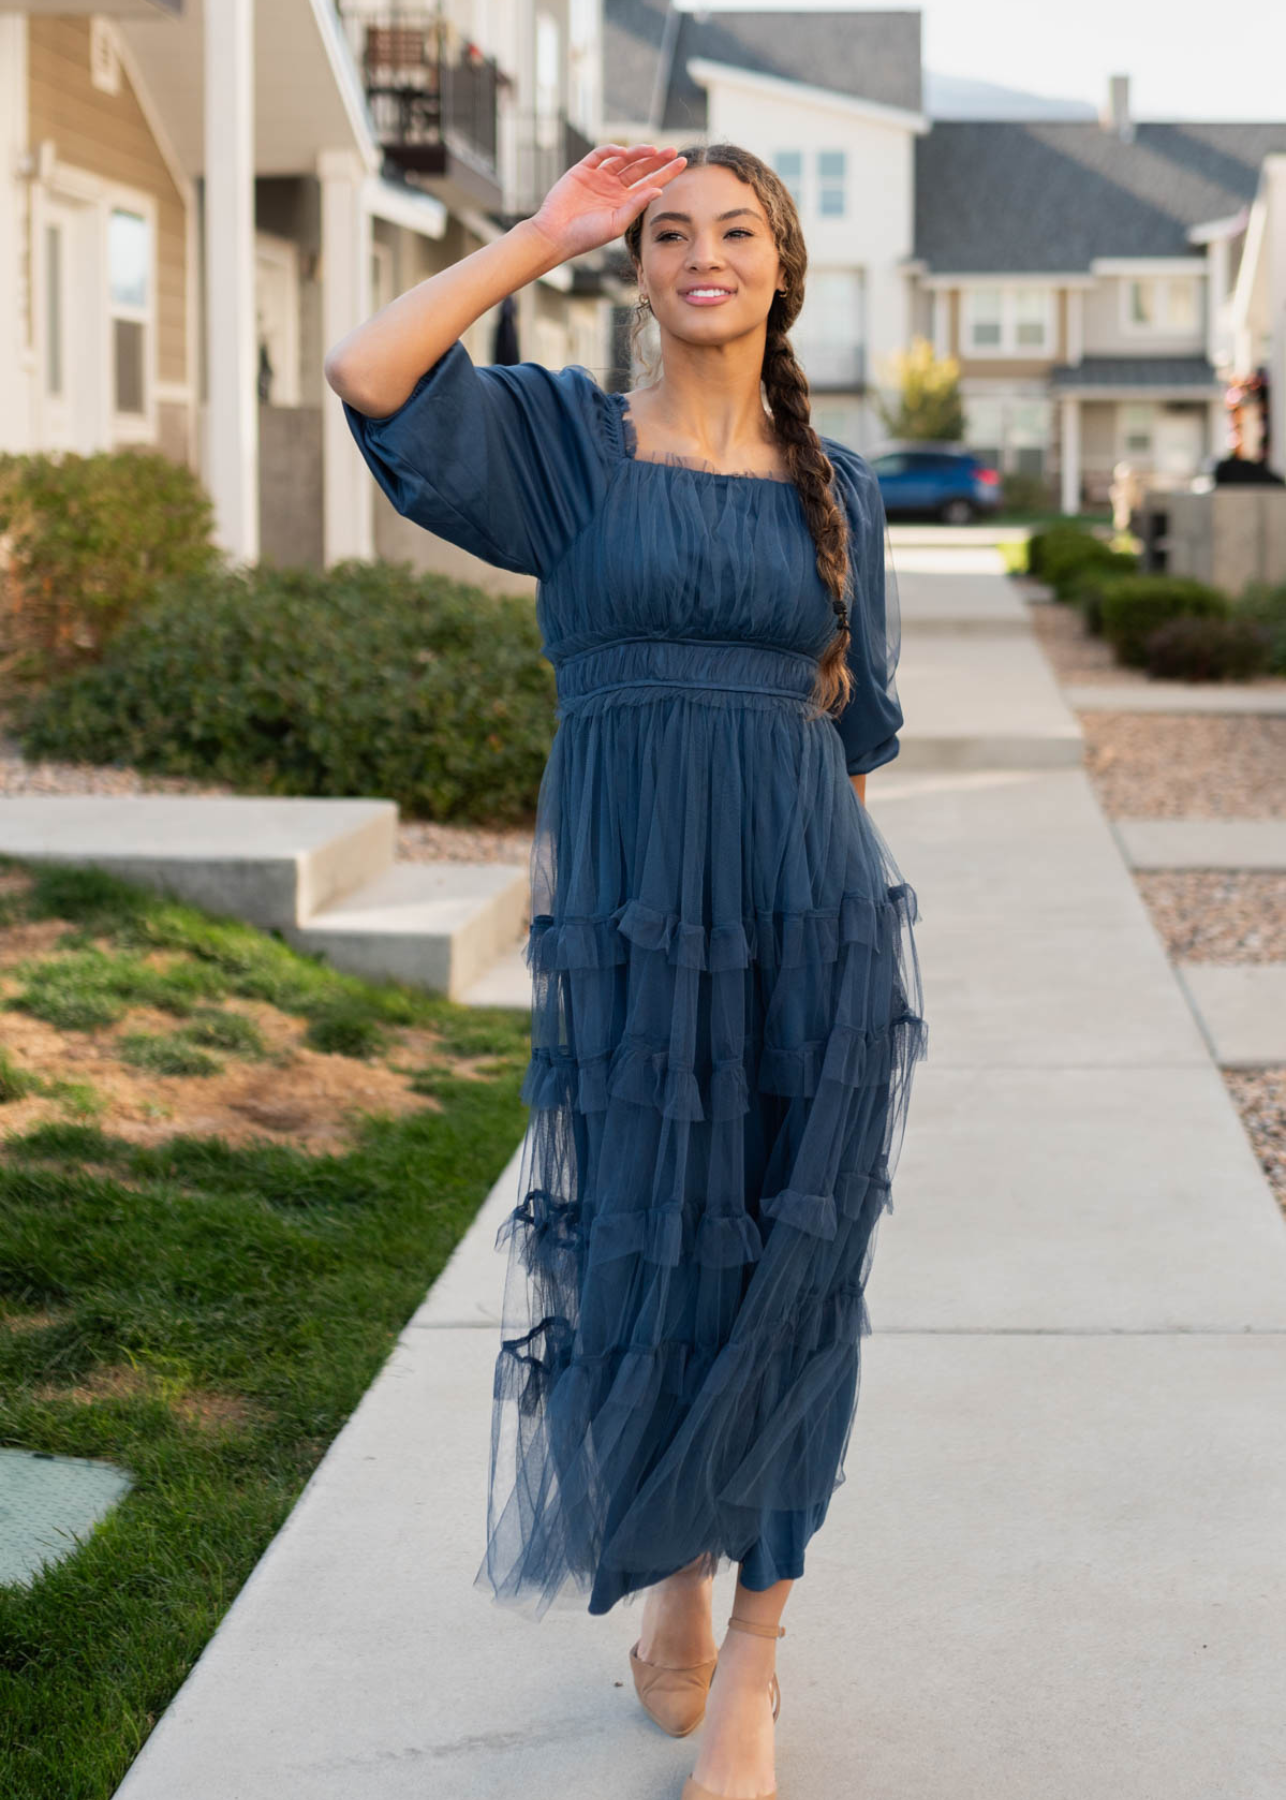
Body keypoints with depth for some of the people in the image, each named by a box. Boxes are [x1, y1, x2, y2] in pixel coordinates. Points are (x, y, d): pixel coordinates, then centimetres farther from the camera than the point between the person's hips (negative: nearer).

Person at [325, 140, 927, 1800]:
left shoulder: (835, 485, 11)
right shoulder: (566, 441, 3)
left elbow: (852, 721, 14)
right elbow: (365, 373, -13)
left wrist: (839, 911, 9)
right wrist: (548, 234, -6)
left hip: (811, 916, 2)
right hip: (628, 917, -1)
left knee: (792, 1276, 3)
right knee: (649, 1265, 5)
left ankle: (754, 1653, 15)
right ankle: (672, 1572, 33)